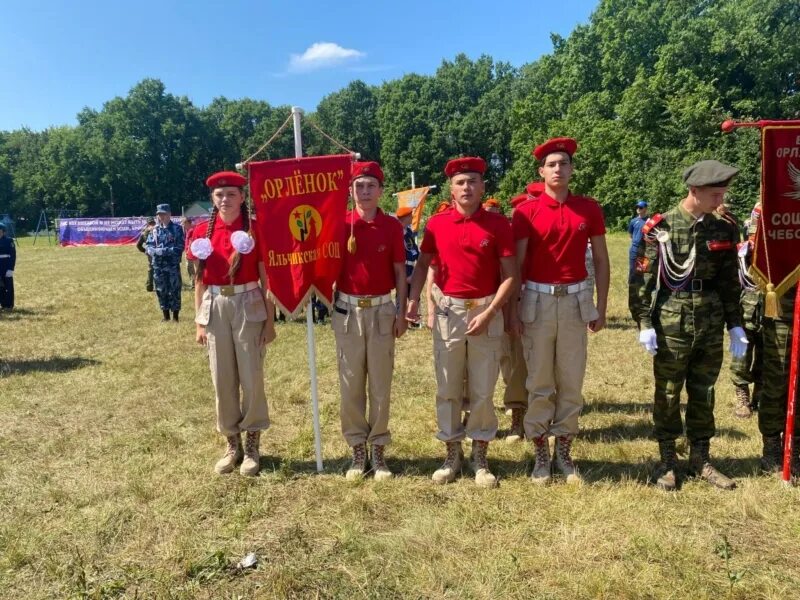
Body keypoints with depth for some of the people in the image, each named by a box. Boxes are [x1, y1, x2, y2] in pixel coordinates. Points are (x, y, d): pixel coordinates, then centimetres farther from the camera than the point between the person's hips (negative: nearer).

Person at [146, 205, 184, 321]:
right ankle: (165, 316, 23)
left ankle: (175, 317, 12)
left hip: (173, 266, -4)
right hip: (158, 266, 4)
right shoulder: (154, 230, 8)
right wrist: (155, 251, -17)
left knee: (174, 291, 1)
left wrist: (162, 251, -17)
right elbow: (148, 246, 5)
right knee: (161, 291, 10)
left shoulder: (177, 228, -3)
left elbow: (179, 248, -11)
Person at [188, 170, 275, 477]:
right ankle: (232, 444, 25)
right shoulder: (202, 231, 6)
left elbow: (265, 278, -3)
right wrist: (199, 321, 6)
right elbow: (199, 279, 10)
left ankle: (252, 447, 18)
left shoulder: (255, 229, -4)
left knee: (251, 378, 2)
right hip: (215, 309, 3)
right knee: (222, 380, 10)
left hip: (248, 307, -3)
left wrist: (270, 320, -6)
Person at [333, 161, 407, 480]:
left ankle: (378, 449, 18)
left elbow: (400, 272, 3)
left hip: (382, 311, 0)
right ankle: (357, 449, 19)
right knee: (351, 384, 6)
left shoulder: (392, 226, 0)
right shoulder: (340, 223, 1)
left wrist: (401, 312, -2)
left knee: (380, 384, 6)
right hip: (347, 310, 1)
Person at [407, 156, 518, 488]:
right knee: (447, 389, 9)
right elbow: (423, 263, 11)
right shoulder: (437, 223, 1)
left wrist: (489, 313, -14)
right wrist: (413, 299, -4)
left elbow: (510, 276, -5)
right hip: (447, 312, 2)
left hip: (486, 312, -1)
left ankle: (480, 458, 22)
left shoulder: (499, 224, -4)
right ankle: (452, 455, 25)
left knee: (482, 390, 7)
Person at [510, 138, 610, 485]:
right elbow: (516, 263, -2)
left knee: (571, 381, 7)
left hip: (576, 301, 2)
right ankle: (541, 453, 17)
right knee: (539, 382, 5)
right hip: (537, 300, -1)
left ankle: (564, 452, 20)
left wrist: (600, 308, 4)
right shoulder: (526, 211, -1)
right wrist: (512, 310, -6)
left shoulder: (589, 209, 5)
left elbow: (601, 260, 8)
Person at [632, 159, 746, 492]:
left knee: (704, 394, 13)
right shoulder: (660, 226, -7)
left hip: (711, 326, 4)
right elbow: (645, 279, -8)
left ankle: (701, 458, 29)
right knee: (667, 394, 7)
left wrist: (735, 325, 8)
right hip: (672, 325, -4)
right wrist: (645, 323, -12)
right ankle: (667, 460, 22)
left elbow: (729, 281, 11)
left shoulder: (723, 229, 5)